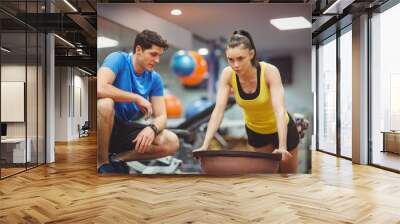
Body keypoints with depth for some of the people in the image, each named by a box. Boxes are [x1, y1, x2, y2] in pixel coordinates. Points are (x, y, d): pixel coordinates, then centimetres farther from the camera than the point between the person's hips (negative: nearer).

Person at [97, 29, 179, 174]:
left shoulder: (155, 79, 1)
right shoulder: (118, 59, -12)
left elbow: (161, 116, -3)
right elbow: (100, 88, -30)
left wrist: (152, 128, -27)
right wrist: (137, 98, -21)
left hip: (125, 129, 4)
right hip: (105, 125, -4)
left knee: (172, 143, -14)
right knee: (105, 104, -38)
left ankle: (116, 159, -1)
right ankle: (102, 163, -16)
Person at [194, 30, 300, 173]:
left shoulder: (269, 71, -31)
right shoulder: (227, 75, -23)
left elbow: (280, 110, -38)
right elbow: (218, 111, -26)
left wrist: (282, 147, -49)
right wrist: (205, 145, -35)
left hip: (280, 128, -2)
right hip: (254, 130, 2)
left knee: (288, 171, 17)